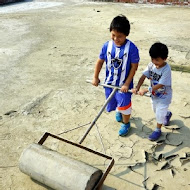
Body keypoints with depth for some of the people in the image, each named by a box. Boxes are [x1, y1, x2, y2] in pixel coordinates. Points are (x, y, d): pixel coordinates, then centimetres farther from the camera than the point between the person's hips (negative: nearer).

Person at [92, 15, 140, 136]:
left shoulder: (132, 48, -21)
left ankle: (126, 123, 39)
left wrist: (127, 84, -16)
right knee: (114, 102, 24)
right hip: (109, 82, 4)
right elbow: (100, 61, 2)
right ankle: (119, 112, 59)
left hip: (123, 84, -4)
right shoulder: (107, 46, -10)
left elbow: (134, 67, -15)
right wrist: (95, 77, 5)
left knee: (124, 104, 12)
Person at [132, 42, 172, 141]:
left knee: (159, 112, 2)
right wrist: (137, 88, -30)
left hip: (164, 95, -7)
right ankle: (167, 114, 59)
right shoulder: (151, 65, -15)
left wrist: (146, 90, -35)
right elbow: (143, 76, -17)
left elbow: (160, 85, -32)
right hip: (154, 94, 7)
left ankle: (158, 130, 27)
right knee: (156, 109, 27)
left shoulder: (166, 69, -31)